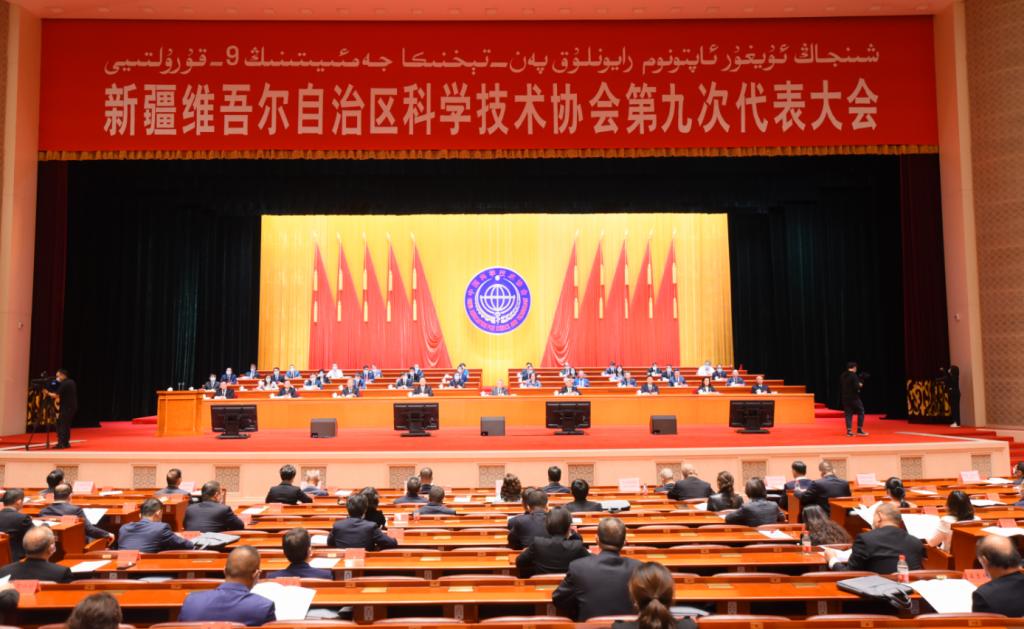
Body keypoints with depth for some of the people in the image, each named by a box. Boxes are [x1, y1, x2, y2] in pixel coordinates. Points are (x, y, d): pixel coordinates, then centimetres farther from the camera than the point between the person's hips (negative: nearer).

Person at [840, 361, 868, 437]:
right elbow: (856, 387, -19)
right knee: (861, 412, 7)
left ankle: (849, 431, 3)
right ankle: (859, 430, 4)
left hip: (845, 397, 6)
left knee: (848, 414, 8)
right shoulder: (854, 375, -14)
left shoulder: (842, 376, 8)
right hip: (854, 397, -6)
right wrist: (860, 385, 0)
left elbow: (840, 387, 13)